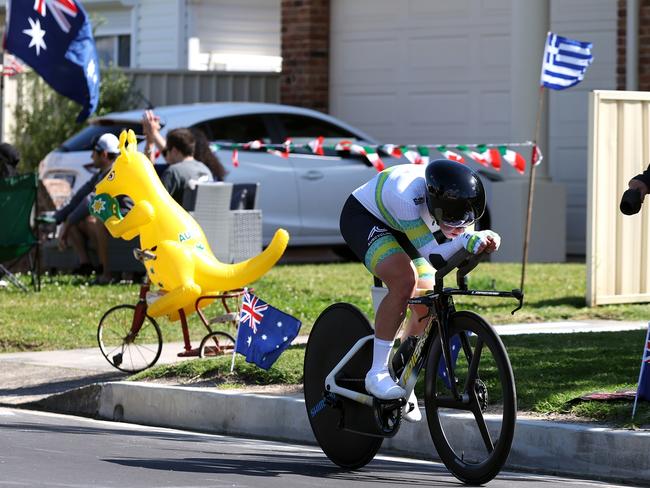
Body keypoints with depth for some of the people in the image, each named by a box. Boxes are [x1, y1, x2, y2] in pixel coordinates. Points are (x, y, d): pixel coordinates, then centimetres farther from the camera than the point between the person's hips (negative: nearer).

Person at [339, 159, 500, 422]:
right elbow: (433, 256, -40)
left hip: (399, 229, 7)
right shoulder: (408, 196, -42)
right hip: (363, 217, -7)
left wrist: (484, 241, -39)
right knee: (405, 280, -30)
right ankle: (377, 373, -21)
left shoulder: (456, 198, -25)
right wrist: (466, 242, -56)